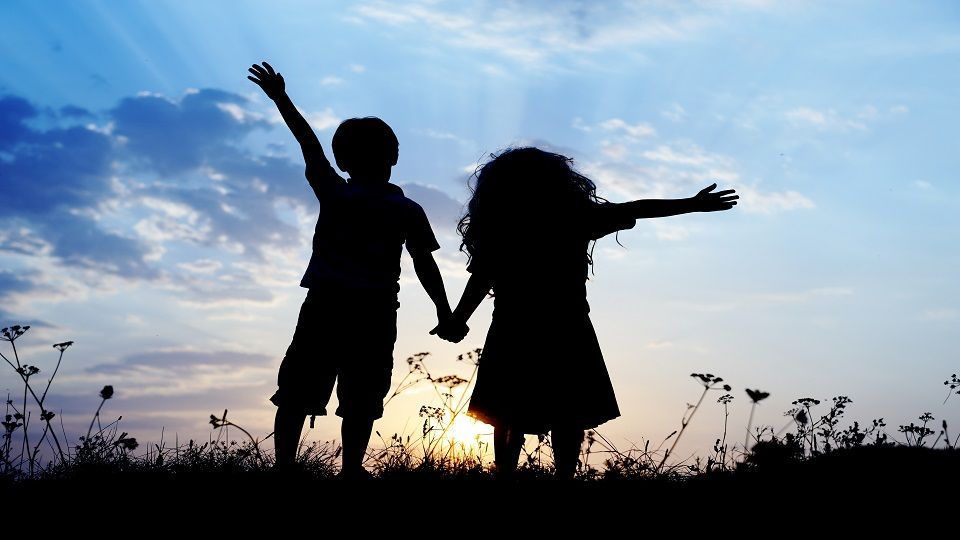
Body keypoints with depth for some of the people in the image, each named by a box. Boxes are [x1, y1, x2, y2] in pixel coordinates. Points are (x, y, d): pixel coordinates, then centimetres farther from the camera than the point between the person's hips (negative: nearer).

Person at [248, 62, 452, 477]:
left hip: (325, 306, 0)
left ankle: (284, 466, -1)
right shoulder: (408, 212, 3)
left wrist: (281, 98, 16)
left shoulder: (334, 195, 2)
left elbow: (310, 145, 8)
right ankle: (351, 471, -3)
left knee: (296, 395, 5)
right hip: (376, 315, 0)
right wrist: (444, 310, 4)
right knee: (360, 403, 3)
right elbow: (425, 265, -2)